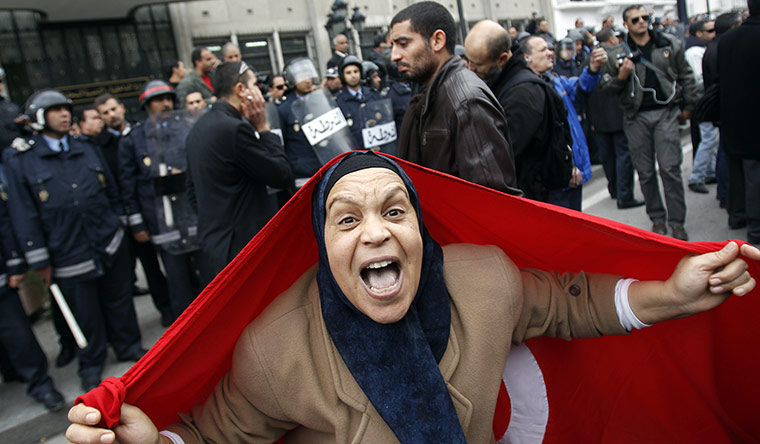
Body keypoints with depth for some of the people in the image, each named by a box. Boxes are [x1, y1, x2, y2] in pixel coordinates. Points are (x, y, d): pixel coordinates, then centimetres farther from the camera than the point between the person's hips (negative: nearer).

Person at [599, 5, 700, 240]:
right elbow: (605, 86, 7)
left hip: (666, 113, -1)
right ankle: (657, 218, 19)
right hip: (636, 117, 1)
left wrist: (688, 106, 10)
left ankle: (677, 221, 3)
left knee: (670, 168, -6)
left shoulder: (670, 44, 7)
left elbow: (686, 76, 13)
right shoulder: (617, 55, 4)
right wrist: (621, 77, -13)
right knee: (645, 172, 5)